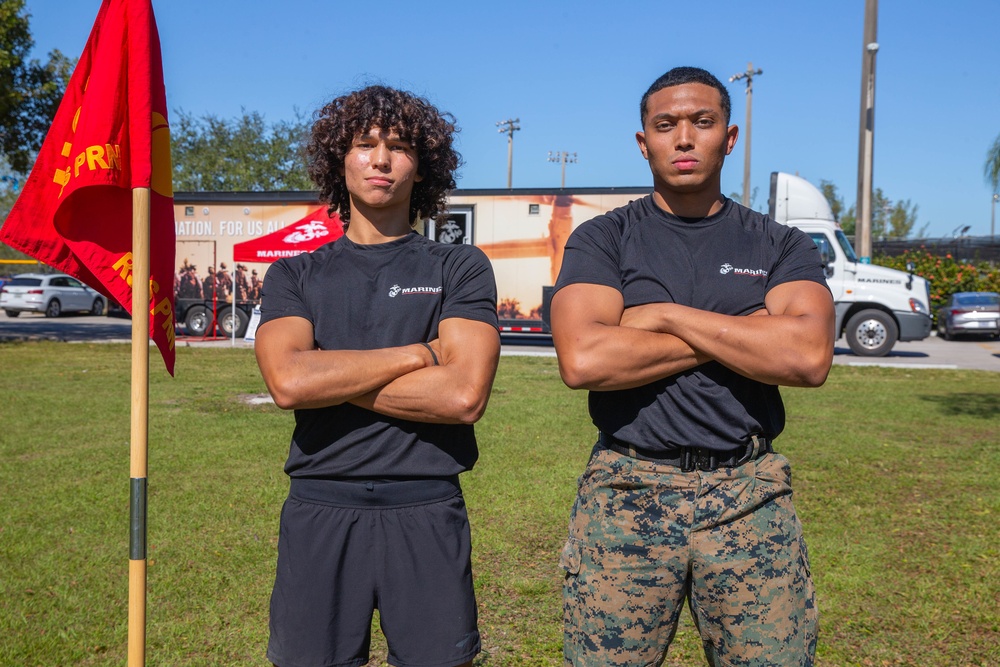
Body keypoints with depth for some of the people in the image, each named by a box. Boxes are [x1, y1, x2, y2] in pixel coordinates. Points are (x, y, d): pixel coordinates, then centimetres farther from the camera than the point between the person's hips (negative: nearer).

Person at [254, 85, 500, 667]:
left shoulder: (461, 268, 3)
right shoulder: (294, 275, 8)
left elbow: (464, 395, -12)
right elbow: (287, 381, -11)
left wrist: (329, 379, -7)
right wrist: (418, 353, -9)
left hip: (428, 514, -1)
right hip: (318, 512, 2)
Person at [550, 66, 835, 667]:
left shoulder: (781, 246, 7)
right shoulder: (601, 240, 2)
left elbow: (809, 358, -12)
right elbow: (582, 360, -16)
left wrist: (666, 315, -11)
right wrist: (743, 334, -9)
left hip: (751, 498, 2)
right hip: (626, 495, -1)